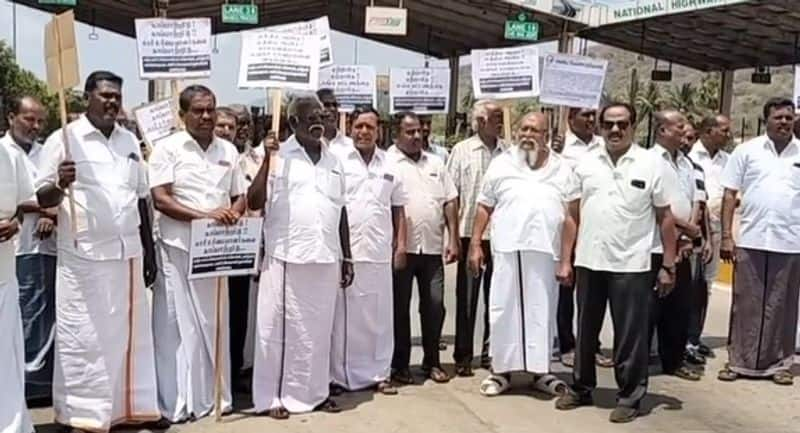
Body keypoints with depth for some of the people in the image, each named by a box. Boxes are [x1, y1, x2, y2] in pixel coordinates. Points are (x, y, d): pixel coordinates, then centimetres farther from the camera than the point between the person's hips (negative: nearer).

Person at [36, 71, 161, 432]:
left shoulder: (130, 141, 12)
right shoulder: (64, 138, -3)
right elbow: (42, 198, -4)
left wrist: (149, 251, 13)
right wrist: (60, 184, -26)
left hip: (127, 254, 5)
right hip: (83, 256, -5)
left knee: (130, 332, 9)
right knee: (84, 337, 1)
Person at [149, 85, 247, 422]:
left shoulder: (228, 150, 11)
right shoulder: (168, 148, -3)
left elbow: (240, 196, 16)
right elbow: (160, 199, -11)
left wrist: (234, 212, -8)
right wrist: (204, 215, -22)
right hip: (178, 250, -4)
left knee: (214, 324, 10)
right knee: (178, 326, 0)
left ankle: (213, 396, 20)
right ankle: (177, 402, 9)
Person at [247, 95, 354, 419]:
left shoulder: (334, 161, 14)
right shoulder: (278, 156, -2)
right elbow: (254, 203, -9)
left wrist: (347, 258, 15)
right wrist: (267, 160, -18)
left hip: (326, 259, 5)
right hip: (286, 258, -4)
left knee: (319, 329, 12)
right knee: (279, 328, 3)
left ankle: (315, 391, 25)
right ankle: (272, 396, 14)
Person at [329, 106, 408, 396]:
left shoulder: (390, 164, 11)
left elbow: (398, 208, 15)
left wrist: (401, 244, 8)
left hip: (379, 251, 3)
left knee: (379, 314, 9)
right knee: (343, 315, 3)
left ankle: (379, 373, 19)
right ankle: (339, 375, 12)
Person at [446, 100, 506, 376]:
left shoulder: (508, 153, 7)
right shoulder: (462, 151, 1)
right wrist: (453, 235, -4)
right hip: (470, 234, -2)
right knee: (467, 298, 5)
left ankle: (491, 352, 23)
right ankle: (463, 355, 13)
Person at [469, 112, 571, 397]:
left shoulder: (562, 169, 8)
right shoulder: (501, 164, 7)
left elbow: (570, 215, 8)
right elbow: (485, 207, 7)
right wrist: (475, 244, 1)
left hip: (546, 252, 1)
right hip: (508, 250, 0)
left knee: (542, 311, 7)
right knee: (504, 310, 3)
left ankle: (540, 371, 19)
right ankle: (501, 370, 15)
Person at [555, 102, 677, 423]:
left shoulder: (651, 164, -2)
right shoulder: (585, 164, 4)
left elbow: (665, 218, 0)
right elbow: (572, 216, 6)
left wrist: (668, 265, -4)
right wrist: (565, 260, 2)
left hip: (631, 265, -3)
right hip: (589, 263, 3)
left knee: (630, 336, 5)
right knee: (586, 331, 15)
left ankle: (629, 397, 20)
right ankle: (581, 388, 30)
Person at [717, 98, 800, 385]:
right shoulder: (747, 151, 3)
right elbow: (730, 194, 2)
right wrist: (726, 236, -4)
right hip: (750, 241, -1)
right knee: (746, 304, 6)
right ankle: (738, 361, 15)